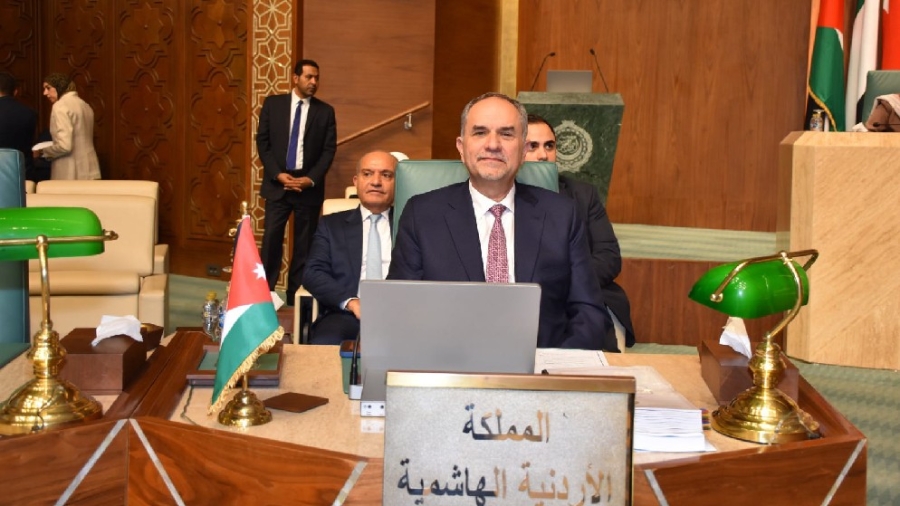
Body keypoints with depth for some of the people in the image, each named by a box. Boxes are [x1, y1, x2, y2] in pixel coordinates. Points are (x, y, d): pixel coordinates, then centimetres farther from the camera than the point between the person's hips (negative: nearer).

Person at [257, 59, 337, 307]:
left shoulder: (325, 111, 5)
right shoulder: (273, 104, 4)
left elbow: (329, 150, 1)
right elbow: (262, 142, 2)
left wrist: (310, 179, -11)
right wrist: (278, 174, -9)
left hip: (309, 186, 1)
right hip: (277, 183, 0)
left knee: (304, 242, 3)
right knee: (271, 238, -6)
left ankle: (296, 294, 12)